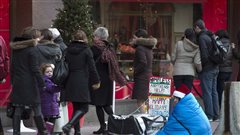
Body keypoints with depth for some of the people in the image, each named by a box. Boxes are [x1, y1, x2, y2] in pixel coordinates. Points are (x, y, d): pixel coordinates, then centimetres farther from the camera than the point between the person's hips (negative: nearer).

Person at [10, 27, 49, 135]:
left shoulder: (15, 49, 10)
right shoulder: (32, 50, -10)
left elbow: (12, 66, 15)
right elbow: (35, 69, -13)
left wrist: (13, 81, 20)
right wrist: (41, 83, -8)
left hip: (17, 84, 6)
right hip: (30, 84, -6)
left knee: (18, 110, 7)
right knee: (37, 109, 2)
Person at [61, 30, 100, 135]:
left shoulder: (68, 50, 7)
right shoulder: (86, 50, -6)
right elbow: (92, 67, -7)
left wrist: (64, 82, 17)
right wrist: (96, 81, 3)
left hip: (70, 83, 5)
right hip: (82, 82, -5)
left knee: (76, 107, 15)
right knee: (83, 108, -2)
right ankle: (69, 125, -22)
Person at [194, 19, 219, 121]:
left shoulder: (201, 38, -13)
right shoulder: (210, 36, 13)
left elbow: (204, 55, -19)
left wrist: (199, 67, -8)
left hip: (206, 70, -9)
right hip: (215, 68, 9)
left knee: (207, 92, -5)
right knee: (214, 92, 12)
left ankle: (209, 115, -6)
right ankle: (216, 115, 15)